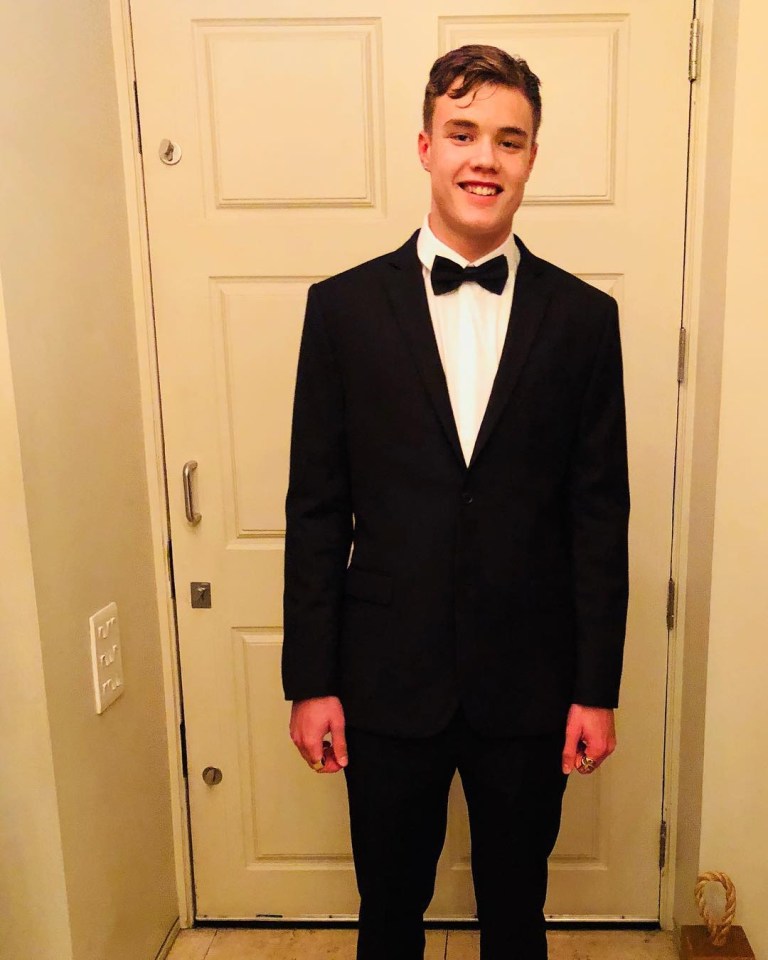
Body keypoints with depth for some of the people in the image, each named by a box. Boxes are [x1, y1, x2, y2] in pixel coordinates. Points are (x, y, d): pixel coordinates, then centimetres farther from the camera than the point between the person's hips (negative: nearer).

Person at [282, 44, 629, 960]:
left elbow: (599, 517, -1)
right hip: (386, 679, 0)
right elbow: (316, 508, -3)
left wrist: (597, 689, -1)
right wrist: (310, 680, -3)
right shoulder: (344, 307, -4)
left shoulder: (583, 317, -3)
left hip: (530, 684, 1)